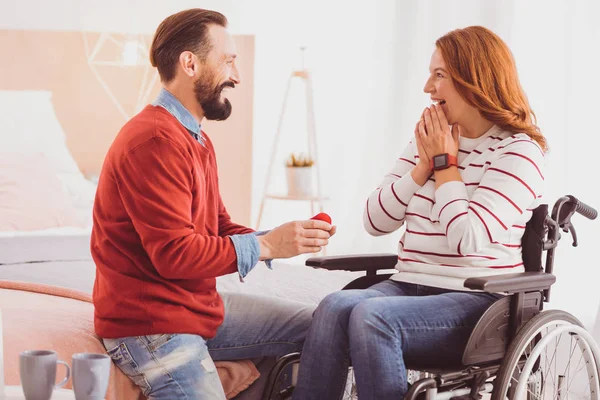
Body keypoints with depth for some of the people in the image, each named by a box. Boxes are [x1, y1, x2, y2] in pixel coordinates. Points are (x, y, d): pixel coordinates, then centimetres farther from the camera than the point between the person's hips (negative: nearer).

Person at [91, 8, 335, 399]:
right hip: (150, 323, -10)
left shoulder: (196, 140, 14)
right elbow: (174, 254, -24)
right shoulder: (154, 142, -19)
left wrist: (290, 238, -3)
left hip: (203, 306, 10)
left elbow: (220, 228, 13)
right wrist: (267, 244, -19)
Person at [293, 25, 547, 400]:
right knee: (335, 307, -25)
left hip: (475, 300, -6)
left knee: (372, 315, -32)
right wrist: (424, 165, 0)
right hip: (408, 285, 6)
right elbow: (375, 221, 11)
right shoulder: (429, 140, 16)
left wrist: (445, 164, -8)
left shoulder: (518, 152, -5)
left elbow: (469, 239, -19)